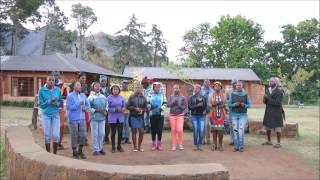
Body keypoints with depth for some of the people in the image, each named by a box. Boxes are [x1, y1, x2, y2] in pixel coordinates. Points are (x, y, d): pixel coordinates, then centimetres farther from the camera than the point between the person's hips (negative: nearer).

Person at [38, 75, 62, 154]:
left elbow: (61, 102, 6)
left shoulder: (58, 90, 0)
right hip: (46, 115, -1)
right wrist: (49, 101, -20)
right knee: (47, 136, 5)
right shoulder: (42, 90, -6)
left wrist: (56, 103, -16)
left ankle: (55, 153, 14)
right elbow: (41, 104, -5)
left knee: (56, 135, -3)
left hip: (56, 114, 1)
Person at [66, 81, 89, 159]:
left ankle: (80, 151, 22)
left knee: (83, 135, 4)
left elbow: (87, 105, 16)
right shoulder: (70, 96, -6)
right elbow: (69, 107, -13)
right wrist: (78, 104, -18)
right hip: (73, 119, -5)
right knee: (74, 136, 3)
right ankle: (74, 152, 18)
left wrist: (85, 108, -5)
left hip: (82, 119, 5)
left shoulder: (83, 95, 10)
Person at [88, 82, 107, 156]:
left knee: (102, 133, 7)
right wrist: (96, 110, -16)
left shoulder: (103, 97, 10)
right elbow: (88, 108, -9)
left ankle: (100, 148, 22)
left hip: (102, 117, 5)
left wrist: (105, 111, -1)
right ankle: (95, 149, 11)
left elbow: (106, 105, 18)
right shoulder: (91, 97, -5)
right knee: (95, 134, 0)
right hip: (94, 118, -5)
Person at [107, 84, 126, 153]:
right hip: (112, 118, -3)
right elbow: (107, 108, -8)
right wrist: (115, 110, -17)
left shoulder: (121, 98, 7)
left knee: (120, 132, 4)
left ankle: (119, 146, 23)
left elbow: (124, 106, 11)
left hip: (120, 118, 3)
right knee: (113, 133, 3)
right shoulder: (109, 98, -5)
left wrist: (122, 109, -11)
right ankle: (113, 147, 17)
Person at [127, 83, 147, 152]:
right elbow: (127, 106, -1)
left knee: (142, 132, 1)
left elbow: (145, 107, 10)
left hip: (141, 116, 2)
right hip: (133, 116, -2)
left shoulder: (143, 98, 7)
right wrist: (134, 108, -13)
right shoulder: (131, 97, 0)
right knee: (134, 131, 3)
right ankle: (135, 147, 14)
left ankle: (139, 146, 18)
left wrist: (142, 110, -10)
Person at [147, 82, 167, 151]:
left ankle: (159, 144, 11)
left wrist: (161, 108, -16)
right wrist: (151, 106, -15)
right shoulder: (150, 96, 9)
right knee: (153, 130, 3)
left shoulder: (162, 95, 9)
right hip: (152, 115, 0)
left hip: (160, 115, 0)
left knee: (160, 130, -2)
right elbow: (147, 104, 5)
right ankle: (154, 144, 13)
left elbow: (165, 104, 2)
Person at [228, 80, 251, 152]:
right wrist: (234, 104, -16)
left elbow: (249, 104, 4)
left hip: (243, 115, -1)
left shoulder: (246, 94, 3)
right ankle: (236, 146, 11)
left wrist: (244, 105, -15)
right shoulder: (232, 94, 4)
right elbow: (229, 104, 2)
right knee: (235, 131, 2)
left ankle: (241, 147, 3)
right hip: (234, 114, 1)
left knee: (241, 131, -8)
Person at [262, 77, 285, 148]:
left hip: (276, 113, -7)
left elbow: (277, 103, -21)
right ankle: (269, 141, 26)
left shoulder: (279, 92, -12)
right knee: (267, 127, 12)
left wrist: (268, 98, -20)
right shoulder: (269, 91, 9)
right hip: (268, 112, 7)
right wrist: (265, 100, -9)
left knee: (277, 128, 0)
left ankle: (278, 143, 11)